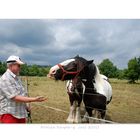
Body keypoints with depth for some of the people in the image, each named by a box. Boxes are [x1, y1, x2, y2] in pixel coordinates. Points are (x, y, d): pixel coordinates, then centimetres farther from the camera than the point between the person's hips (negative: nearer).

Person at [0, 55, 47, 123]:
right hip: (9, 114, -9)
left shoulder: (16, 77, 10)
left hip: (20, 113, 9)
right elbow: (15, 97, -24)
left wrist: (25, 106, 13)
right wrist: (34, 99, -26)